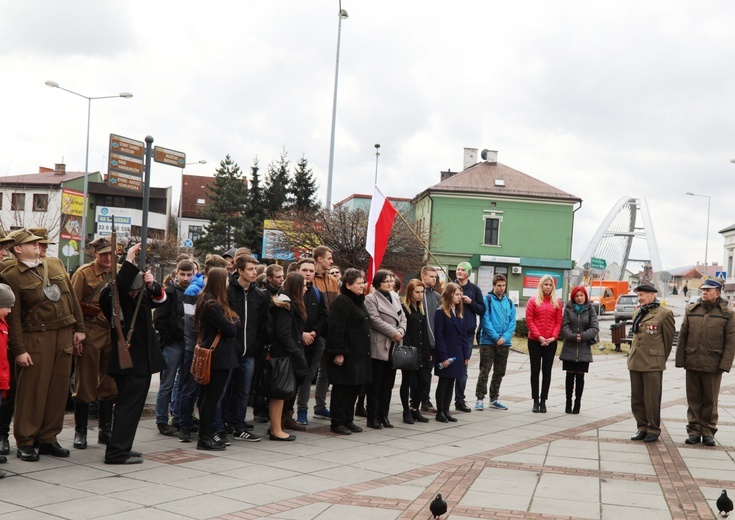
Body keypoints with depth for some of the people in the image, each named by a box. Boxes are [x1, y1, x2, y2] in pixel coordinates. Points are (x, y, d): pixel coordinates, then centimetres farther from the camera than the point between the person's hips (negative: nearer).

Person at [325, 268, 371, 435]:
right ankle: (337, 422, 6)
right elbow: (336, 329, -19)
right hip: (345, 353, -9)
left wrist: (365, 351, 19)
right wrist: (338, 353, -23)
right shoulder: (341, 302, -14)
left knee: (354, 387, 11)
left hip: (358, 353, 9)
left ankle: (348, 420, 21)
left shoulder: (359, 301, 16)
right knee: (341, 388, -2)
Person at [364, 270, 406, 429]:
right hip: (379, 347, -7)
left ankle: (383, 416, 17)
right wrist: (393, 332, -15)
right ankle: (373, 418, 4)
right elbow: (375, 320, -15)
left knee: (388, 384, 10)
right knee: (375, 385, -2)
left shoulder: (395, 297, 17)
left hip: (393, 346, 7)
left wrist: (401, 331, -5)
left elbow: (402, 317, 15)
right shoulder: (371, 299, -5)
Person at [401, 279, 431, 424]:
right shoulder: (404, 308, -8)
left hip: (421, 352, 7)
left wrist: (428, 351, 13)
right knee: (407, 382, 2)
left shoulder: (421, 308, 15)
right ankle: (407, 411, 11)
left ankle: (415, 409, 19)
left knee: (422, 381, 7)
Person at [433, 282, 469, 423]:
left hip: (457, 354, 7)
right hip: (446, 355, -7)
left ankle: (446, 411, 15)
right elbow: (439, 336, -14)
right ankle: (439, 412, 7)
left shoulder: (458, 313, 14)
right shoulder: (440, 312, -9)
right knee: (443, 383, 0)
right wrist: (443, 357, -17)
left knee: (451, 383, 9)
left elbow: (463, 335, 14)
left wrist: (466, 354, 8)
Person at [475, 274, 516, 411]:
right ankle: (480, 399, -1)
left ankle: (494, 399, 22)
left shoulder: (509, 302, 11)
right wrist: (496, 337, -15)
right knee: (484, 371, -5)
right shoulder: (487, 300, -3)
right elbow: (485, 321, -10)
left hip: (504, 343, 5)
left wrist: (505, 337, -10)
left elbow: (512, 322, 5)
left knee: (499, 373, 12)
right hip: (488, 342, -5)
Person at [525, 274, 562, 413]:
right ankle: (535, 401, 8)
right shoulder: (533, 301, 2)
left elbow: (558, 322, 5)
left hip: (551, 342, 2)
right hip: (534, 341, -2)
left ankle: (543, 401, 9)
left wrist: (554, 337, -10)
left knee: (547, 371, 4)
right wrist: (538, 336, -13)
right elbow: (529, 320, -4)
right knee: (535, 370, 3)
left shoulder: (557, 303, 8)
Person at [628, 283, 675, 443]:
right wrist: (634, 354, 17)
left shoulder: (664, 314, -6)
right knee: (636, 399, 10)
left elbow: (668, 339, 0)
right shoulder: (637, 313, 13)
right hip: (635, 362, 6)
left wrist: (661, 359, 7)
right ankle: (642, 427, 22)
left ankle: (654, 429, 13)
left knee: (652, 399, 0)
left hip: (653, 364, -6)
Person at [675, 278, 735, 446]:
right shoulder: (691, 310, 7)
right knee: (693, 399, 8)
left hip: (713, 365, -2)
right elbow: (682, 336, 8)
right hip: (692, 363, 2)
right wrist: (680, 360, 2)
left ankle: (708, 432, 16)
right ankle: (694, 431, 16)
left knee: (710, 401, 6)